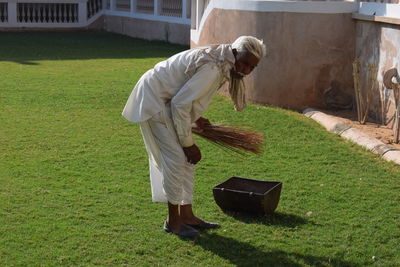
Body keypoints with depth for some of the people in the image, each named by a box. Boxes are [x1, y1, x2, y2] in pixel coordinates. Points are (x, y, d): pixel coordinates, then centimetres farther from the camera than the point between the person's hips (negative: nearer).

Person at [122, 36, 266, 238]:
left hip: (165, 99, 10)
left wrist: (197, 118, 12)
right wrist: (188, 143, -19)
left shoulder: (222, 61, 3)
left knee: (187, 159, 10)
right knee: (176, 158, -11)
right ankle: (173, 220, 2)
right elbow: (181, 103, -27)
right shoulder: (213, 67, -29)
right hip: (153, 101, -10)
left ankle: (186, 215, 18)